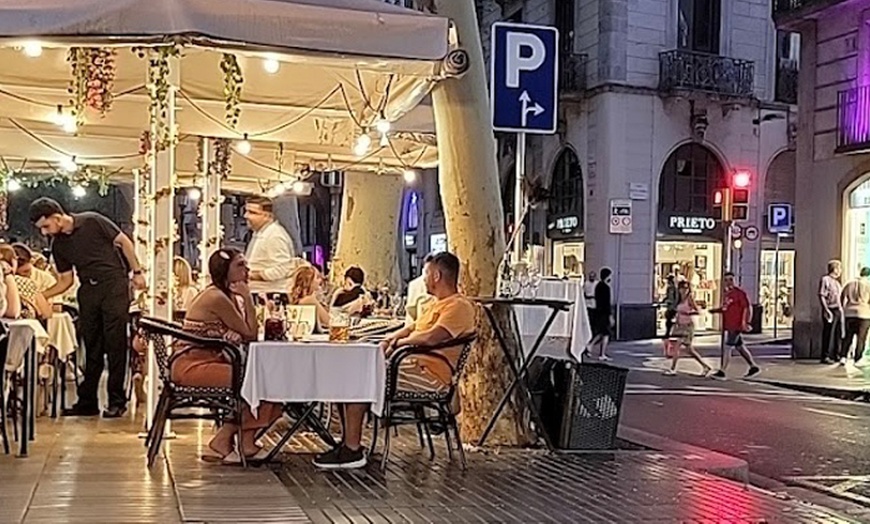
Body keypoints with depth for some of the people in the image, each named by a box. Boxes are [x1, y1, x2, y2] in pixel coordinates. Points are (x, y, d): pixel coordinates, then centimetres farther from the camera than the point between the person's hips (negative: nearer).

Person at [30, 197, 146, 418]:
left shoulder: (92, 222, -7)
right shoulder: (58, 245, 9)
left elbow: (124, 242, -1)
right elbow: (65, 281, 13)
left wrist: (137, 272, -3)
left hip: (114, 283, -5)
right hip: (88, 291, 6)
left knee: (116, 345, -4)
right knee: (92, 348, 7)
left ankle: (117, 401, 0)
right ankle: (87, 402, 12)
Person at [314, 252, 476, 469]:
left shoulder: (459, 306, -12)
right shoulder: (437, 304, 24)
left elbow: (430, 338, -25)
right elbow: (411, 328, 29)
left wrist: (399, 342, -9)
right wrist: (388, 341, 8)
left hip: (430, 374, -11)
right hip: (414, 365, 11)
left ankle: (352, 451, -15)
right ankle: (348, 443, -3)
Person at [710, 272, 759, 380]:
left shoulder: (739, 293, -12)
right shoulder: (726, 293, 13)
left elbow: (747, 307, -13)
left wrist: (745, 322, -18)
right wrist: (715, 310, 6)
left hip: (736, 326, -9)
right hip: (728, 326, 9)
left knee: (727, 347, -10)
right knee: (740, 347, 16)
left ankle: (722, 372, -8)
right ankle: (754, 367, 28)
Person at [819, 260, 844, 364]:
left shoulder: (836, 281, 19)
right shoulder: (825, 279, -7)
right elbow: (821, 296, -13)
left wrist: (841, 309, 15)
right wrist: (826, 310, -20)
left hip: (838, 310, 9)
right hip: (830, 310, -9)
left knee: (838, 334, 10)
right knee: (828, 334, -7)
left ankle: (836, 355, 18)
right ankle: (825, 356, -4)